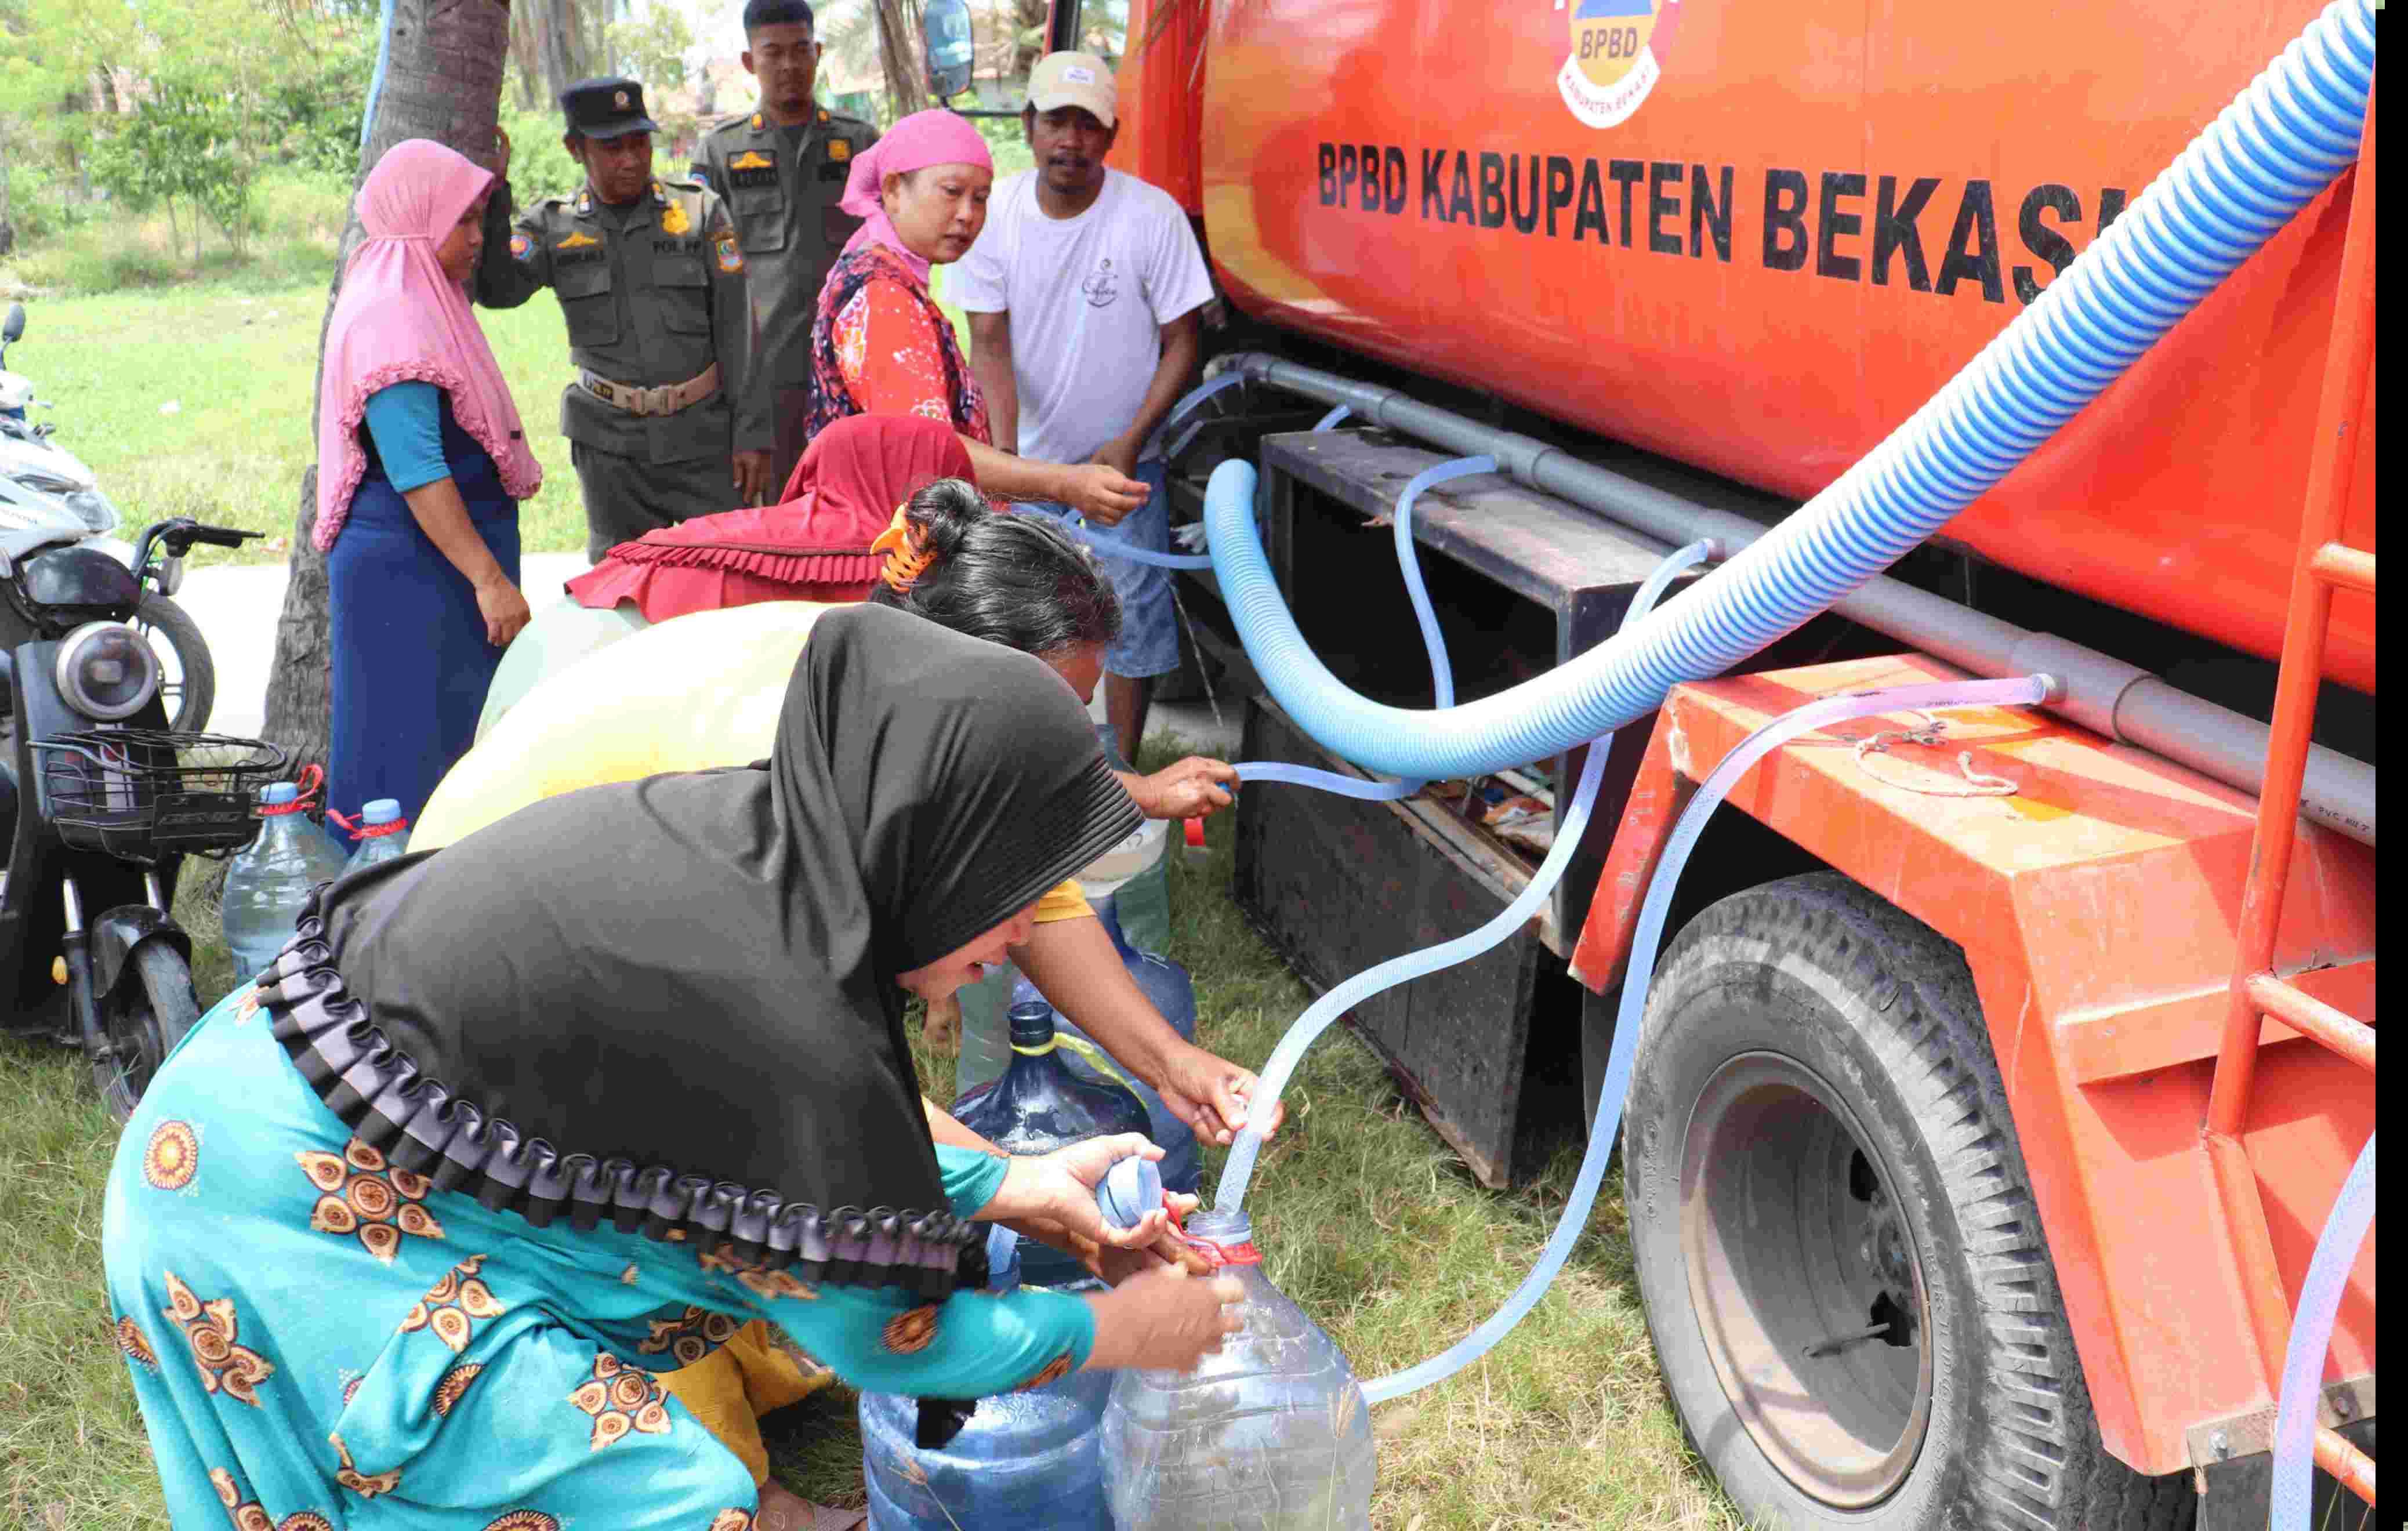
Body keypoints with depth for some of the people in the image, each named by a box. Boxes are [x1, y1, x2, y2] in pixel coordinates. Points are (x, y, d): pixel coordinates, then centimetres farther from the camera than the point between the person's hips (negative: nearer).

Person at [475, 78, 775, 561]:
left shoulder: (700, 211, 2)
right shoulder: (552, 226, 5)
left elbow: (736, 327, 0)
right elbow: (498, 290, -11)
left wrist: (752, 434, -4)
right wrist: (494, 192, -16)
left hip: (704, 432, -1)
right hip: (610, 443, 1)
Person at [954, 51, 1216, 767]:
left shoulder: (1153, 216, -17)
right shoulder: (994, 213, -10)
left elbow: (1181, 342, -10)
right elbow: (989, 342, -10)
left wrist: (1130, 443, -18)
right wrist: (1004, 446, -24)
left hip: (1123, 453, -2)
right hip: (1030, 452, 3)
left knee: (1134, 609, 0)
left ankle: (1122, 769, 14)